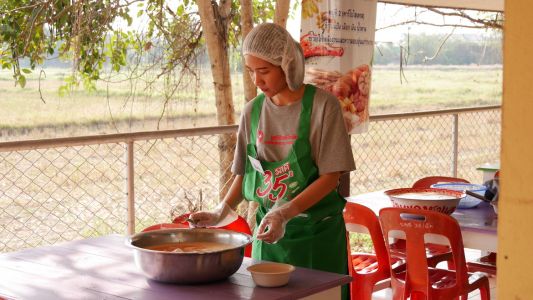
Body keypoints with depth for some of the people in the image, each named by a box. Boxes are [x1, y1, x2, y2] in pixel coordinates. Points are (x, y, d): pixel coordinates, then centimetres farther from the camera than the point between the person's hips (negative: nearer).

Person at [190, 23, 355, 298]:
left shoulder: (322, 105, -11)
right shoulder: (252, 112, 2)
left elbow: (331, 176, -13)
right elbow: (244, 173, 9)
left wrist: (285, 213, -24)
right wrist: (222, 212, -7)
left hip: (317, 233, -3)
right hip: (269, 231, 3)